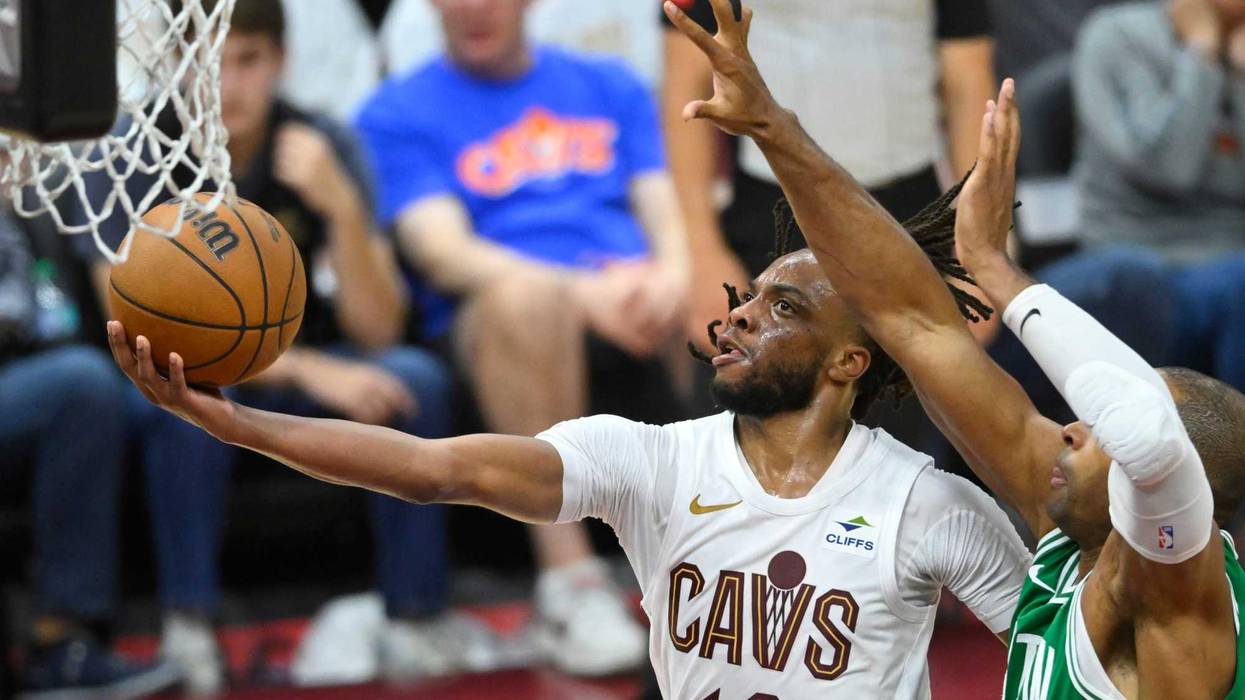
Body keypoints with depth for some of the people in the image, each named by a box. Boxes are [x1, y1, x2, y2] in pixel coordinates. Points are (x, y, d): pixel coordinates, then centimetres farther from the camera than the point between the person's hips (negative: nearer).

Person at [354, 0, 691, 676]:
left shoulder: (612, 87, 24)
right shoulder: (400, 113, 11)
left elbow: (668, 212, 14)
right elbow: (444, 253, -5)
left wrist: (672, 274, -13)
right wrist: (581, 290, -22)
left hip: (640, 314, 4)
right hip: (495, 336, -4)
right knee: (524, 294, -38)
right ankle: (568, 578, -31)